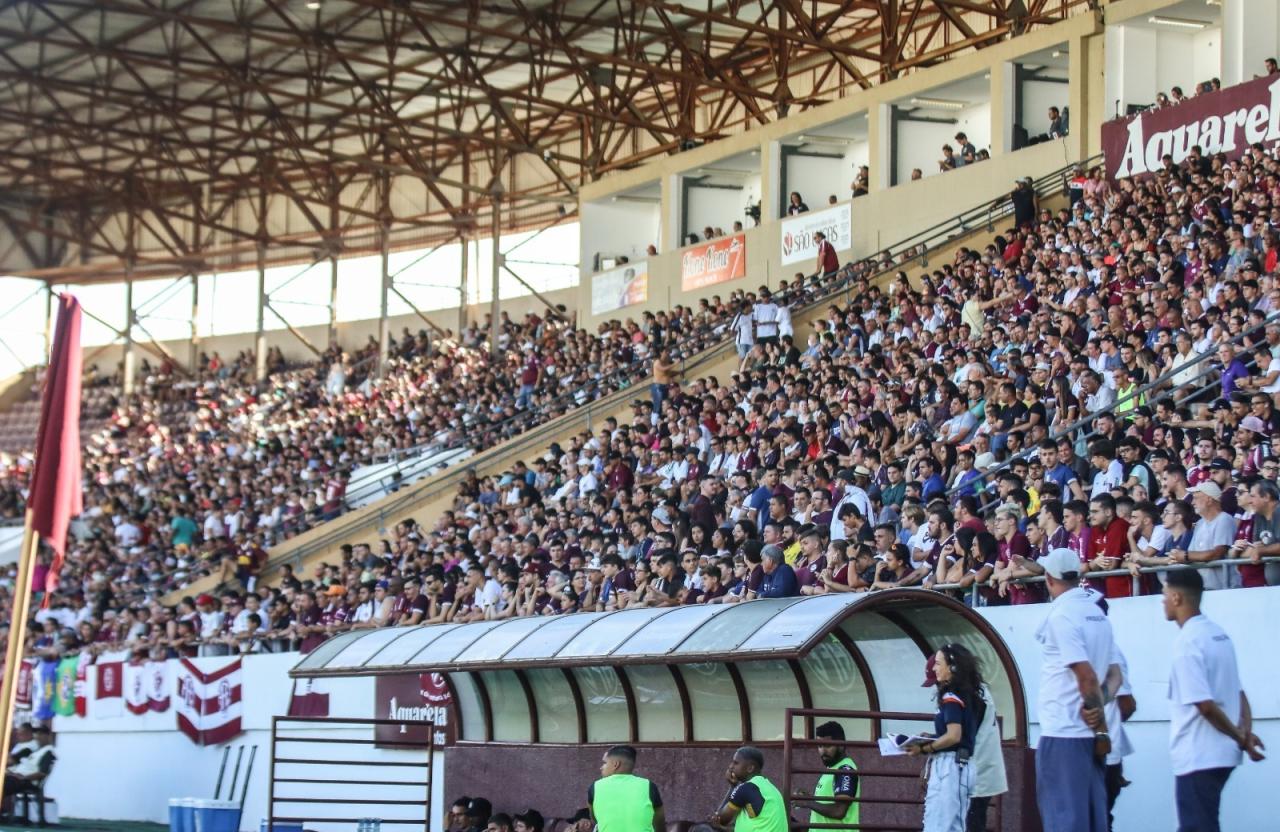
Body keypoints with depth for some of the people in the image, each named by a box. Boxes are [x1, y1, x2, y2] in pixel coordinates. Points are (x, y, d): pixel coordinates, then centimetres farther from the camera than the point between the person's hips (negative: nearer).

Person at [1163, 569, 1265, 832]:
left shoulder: (1187, 643, -17)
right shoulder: (1219, 634, 12)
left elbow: (1206, 705, -22)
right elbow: (1238, 693, 14)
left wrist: (1241, 739, -11)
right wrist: (1246, 732, 1)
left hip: (1198, 757, -9)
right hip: (1220, 753, 9)